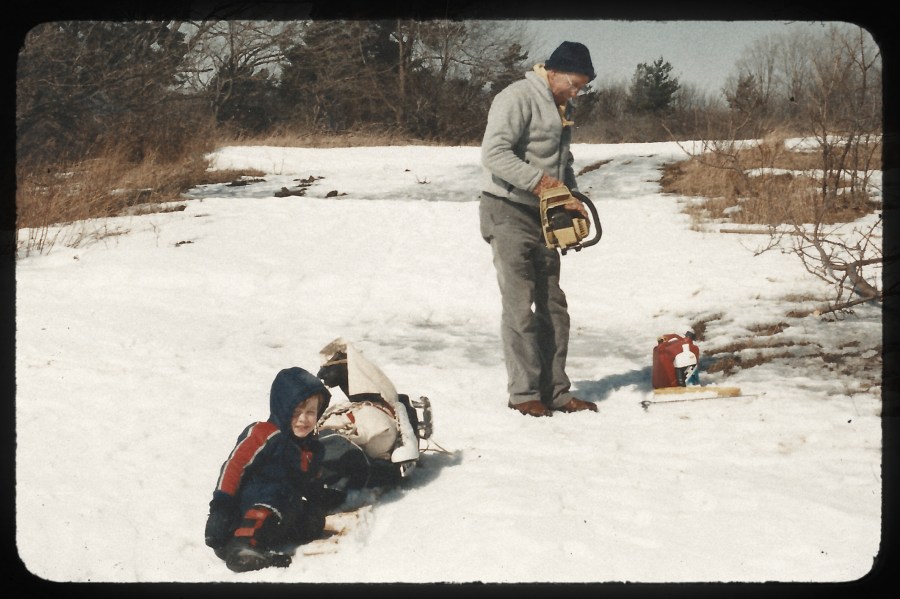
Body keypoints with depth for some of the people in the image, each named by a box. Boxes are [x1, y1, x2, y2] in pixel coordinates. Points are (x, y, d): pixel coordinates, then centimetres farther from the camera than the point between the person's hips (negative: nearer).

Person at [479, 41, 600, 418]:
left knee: (553, 306, 8)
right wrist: (538, 180, -27)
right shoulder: (518, 98, -14)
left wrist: (571, 198, 6)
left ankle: (555, 391, 13)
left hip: (541, 216, 9)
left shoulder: (562, 109, 15)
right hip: (508, 213, -9)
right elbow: (494, 153, -24)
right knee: (520, 305, -9)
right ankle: (524, 393, -3)